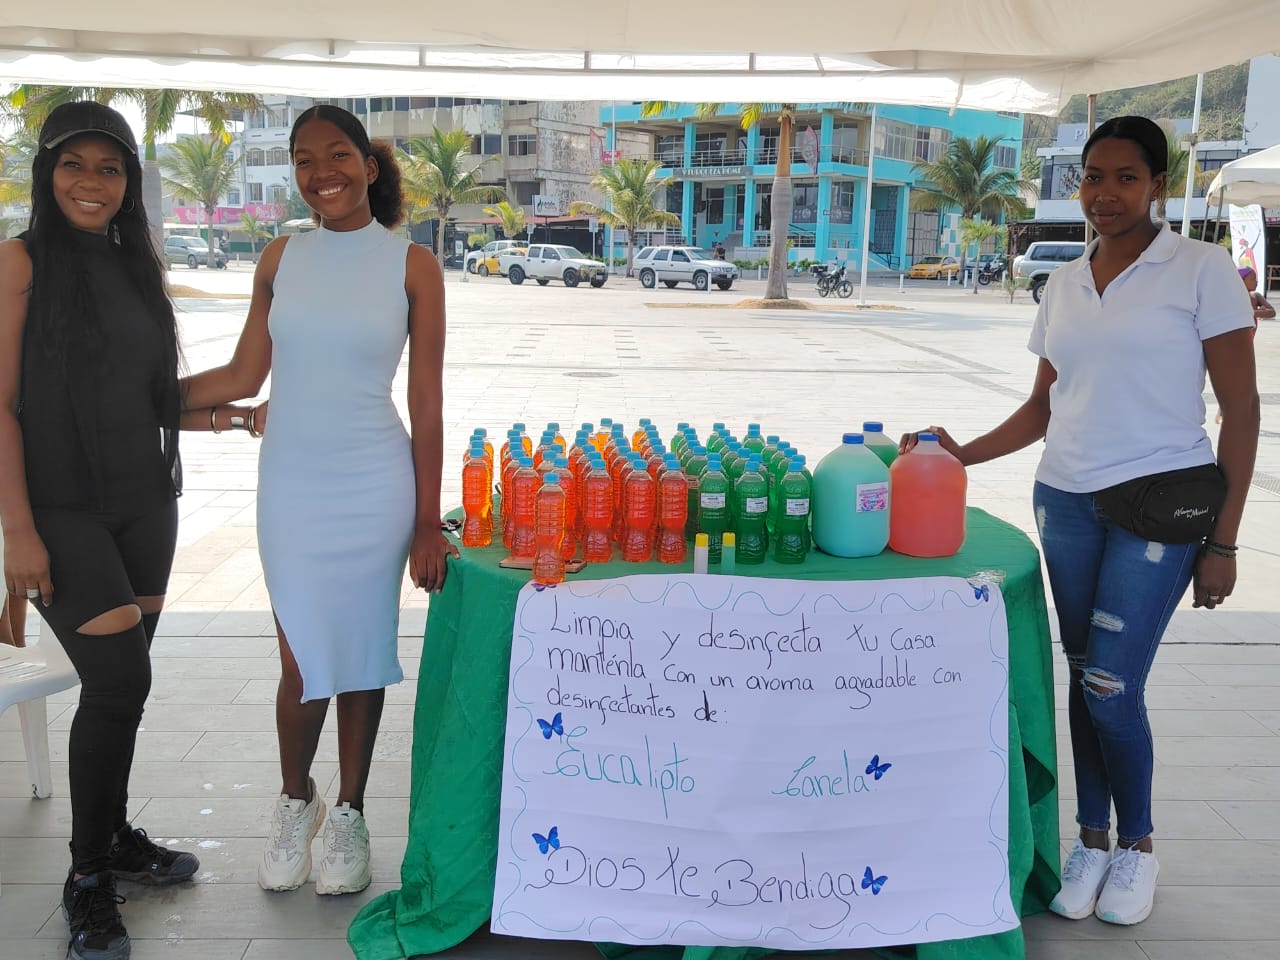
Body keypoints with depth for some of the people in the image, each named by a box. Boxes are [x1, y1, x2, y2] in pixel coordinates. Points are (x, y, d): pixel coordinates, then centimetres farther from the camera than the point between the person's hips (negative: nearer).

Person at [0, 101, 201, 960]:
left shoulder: (141, 266, 10)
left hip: (143, 500, 6)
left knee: (122, 679, 12)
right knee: (120, 679, -8)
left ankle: (115, 835, 31)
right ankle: (88, 880, 11)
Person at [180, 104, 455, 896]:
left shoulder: (411, 265, -3)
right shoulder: (281, 258, 5)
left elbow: (426, 402, -4)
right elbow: (244, 376, 9)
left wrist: (428, 521, -4)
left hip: (374, 488, -2)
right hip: (290, 484, 2)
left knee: (362, 652, 8)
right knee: (304, 661, 4)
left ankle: (350, 815, 28)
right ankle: (296, 801, 31)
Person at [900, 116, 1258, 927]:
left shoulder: (1202, 269, -6)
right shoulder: (1065, 283, 9)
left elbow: (1241, 410, -6)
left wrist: (1223, 542, -8)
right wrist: (962, 454, 1)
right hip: (1067, 501, 5)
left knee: (1111, 685, -6)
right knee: (1084, 675, 10)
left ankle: (1137, 844, 19)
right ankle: (1093, 837, 26)